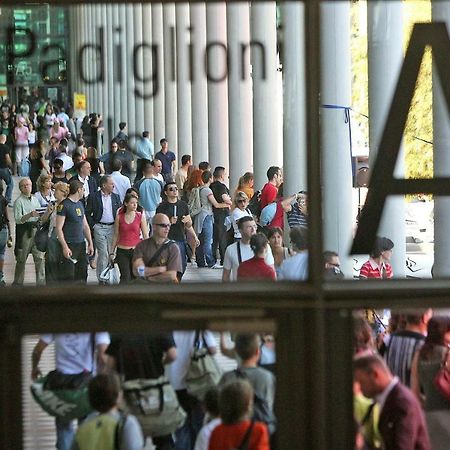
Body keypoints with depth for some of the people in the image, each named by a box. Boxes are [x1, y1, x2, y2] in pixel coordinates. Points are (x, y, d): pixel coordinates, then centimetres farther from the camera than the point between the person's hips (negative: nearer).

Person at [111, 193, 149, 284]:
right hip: (122, 251, 0)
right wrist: (112, 252, 9)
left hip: (136, 250, 0)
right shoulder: (119, 217, 3)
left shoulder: (140, 216, 1)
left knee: (134, 276, 3)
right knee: (125, 277, -11)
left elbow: (145, 235, 4)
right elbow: (116, 235, 10)